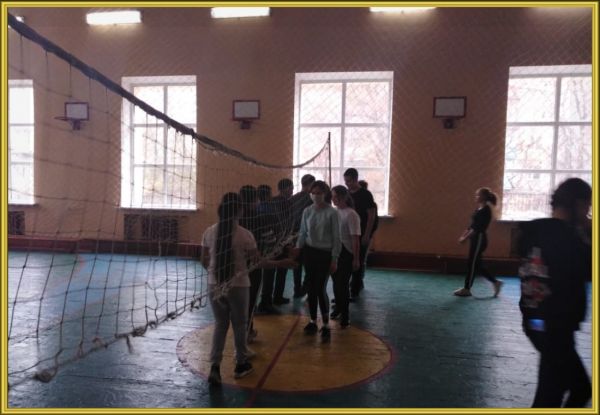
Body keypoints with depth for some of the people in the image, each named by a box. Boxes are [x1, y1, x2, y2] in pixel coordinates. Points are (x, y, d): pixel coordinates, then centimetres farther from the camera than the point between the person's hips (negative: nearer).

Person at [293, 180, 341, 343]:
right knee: (311, 287, 10)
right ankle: (313, 321, 25)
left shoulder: (332, 213, -10)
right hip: (309, 252, 4)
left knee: (321, 289, -7)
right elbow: (303, 232, 11)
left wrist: (334, 259, -9)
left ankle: (326, 326, 7)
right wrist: (297, 248, -2)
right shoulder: (307, 211, 2)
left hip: (325, 253, -4)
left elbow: (336, 238, -7)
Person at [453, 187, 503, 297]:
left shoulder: (485, 210, -15)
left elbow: (477, 228, -20)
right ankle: (495, 282, 23)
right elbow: (472, 225, 17)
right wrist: (463, 235, 10)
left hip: (479, 239, -10)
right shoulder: (479, 209, 14)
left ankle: (466, 289, 9)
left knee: (472, 264, -1)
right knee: (476, 264, 13)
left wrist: (465, 238, -19)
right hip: (476, 239, 10)